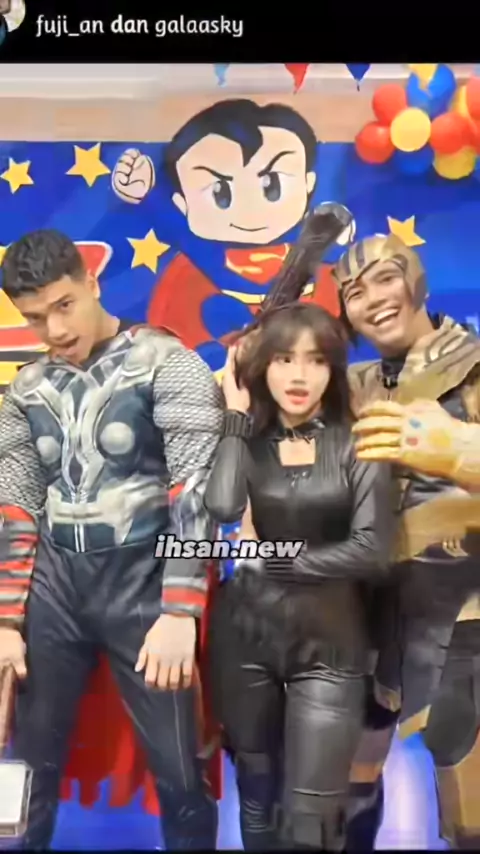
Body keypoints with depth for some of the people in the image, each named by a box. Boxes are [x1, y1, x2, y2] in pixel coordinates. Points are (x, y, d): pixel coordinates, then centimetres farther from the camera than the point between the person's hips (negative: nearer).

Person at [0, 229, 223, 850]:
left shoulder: (166, 365, -7)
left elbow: (197, 488, -12)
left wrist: (180, 612, -19)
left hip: (142, 580, -4)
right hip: (54, 585, 4)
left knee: (178, 771, 6)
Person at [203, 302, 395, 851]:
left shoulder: (359, 444, -4)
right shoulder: (245, 441, 1)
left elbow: (370, 550, -14)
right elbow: (222, 508, -19)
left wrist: (271, 559, -10)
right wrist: (236, 415, -11)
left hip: (328, 643, -2)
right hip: (243, 636, 2)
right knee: (256, 794, 17)